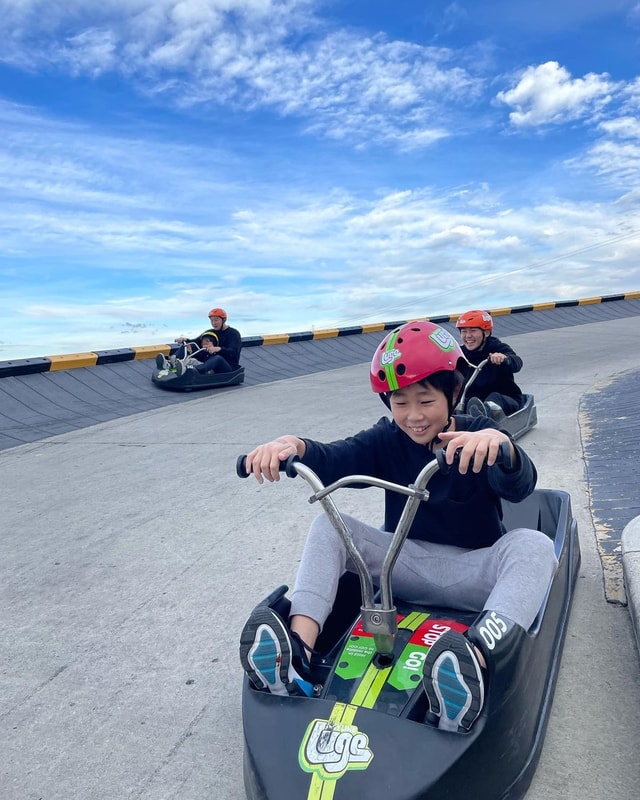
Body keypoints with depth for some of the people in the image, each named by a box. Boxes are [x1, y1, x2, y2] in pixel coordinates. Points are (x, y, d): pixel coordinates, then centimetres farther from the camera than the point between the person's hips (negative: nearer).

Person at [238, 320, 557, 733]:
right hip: (406, 565, 3)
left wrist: (500, 443, -49)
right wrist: (294, 446, -39)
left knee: (533, 545, -31)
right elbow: (335, 461, -16)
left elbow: (519, 486, -25)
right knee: (329, 526, -14)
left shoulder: (478, 435, -6)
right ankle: (297, 654, -30)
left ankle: (473, 664, -53)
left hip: (471, 573, -2)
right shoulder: (388, 440, 1)